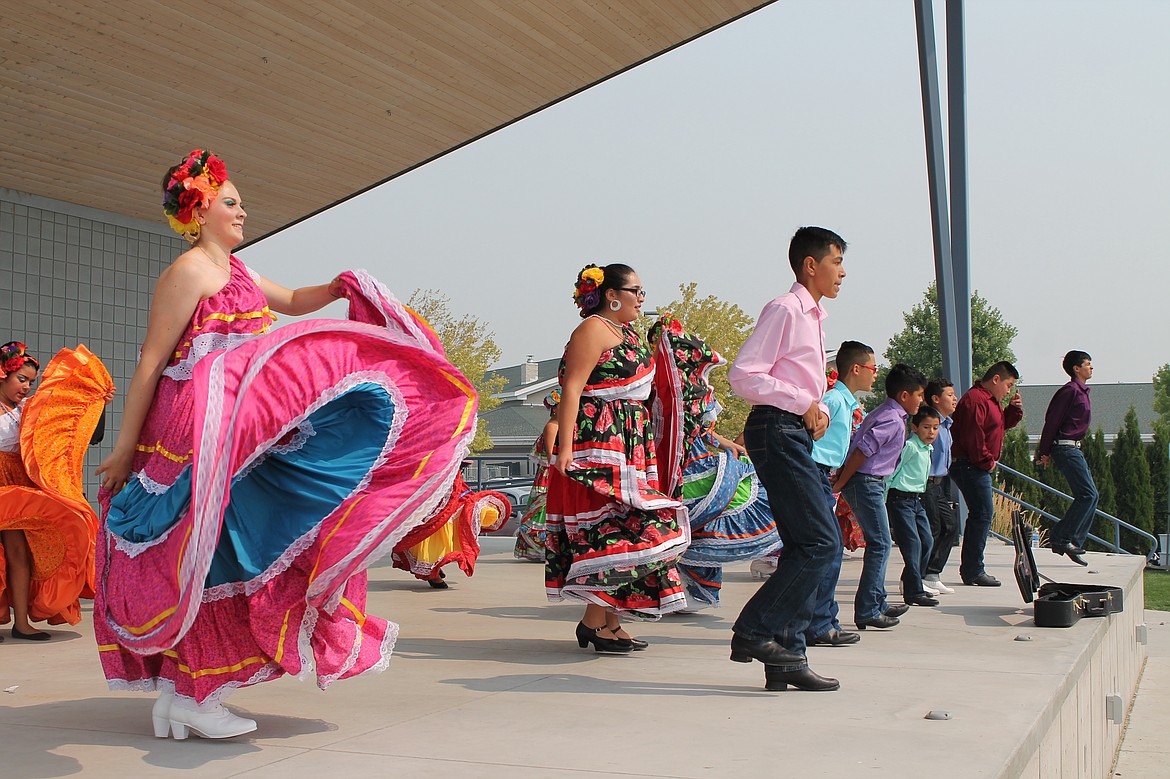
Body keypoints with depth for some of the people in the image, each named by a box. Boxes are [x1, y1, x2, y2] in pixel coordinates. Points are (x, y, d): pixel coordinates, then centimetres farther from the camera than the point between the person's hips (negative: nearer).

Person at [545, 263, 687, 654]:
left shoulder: (628, 334, 20)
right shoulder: (593, 330, -10)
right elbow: (572, 388, -18)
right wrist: (565, 446, -26)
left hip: (629, 445, 10)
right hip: (599, 445, -10)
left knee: (623, 527, 7)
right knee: (614, 529, -13)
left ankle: (610, 622, 11)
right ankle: (592, 622, -9)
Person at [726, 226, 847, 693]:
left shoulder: (812, 317, 22)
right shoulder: (784, 310, -8)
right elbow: (743, 375, -16)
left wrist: (819, 409, 8)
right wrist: (803, 403, -15)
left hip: (796, 435, 10)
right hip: (776, 430, -10)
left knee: (803, 547, 7)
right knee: (822, 541, -14)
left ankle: (785, 660, 9)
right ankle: (754, 632, -7)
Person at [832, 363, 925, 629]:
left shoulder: (882, 414, 16)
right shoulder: (893, 420, -16)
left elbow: (855, 445, 18)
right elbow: (861, 451, -22)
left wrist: (840, 479, 16)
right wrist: (840, 484, -15)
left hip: (868, 484, 11)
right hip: (867, 483, -11)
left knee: (879, 544, 16)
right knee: (880, 545, -8)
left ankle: (878, 603, 24)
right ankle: (867, 611, -6)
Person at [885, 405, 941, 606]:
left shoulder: (927, 449, 14)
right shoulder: (909, 446, -14)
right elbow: (891, 471, -15)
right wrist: (885, 500, -14)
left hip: (916, 499, 9)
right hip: (901, 499, -9)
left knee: (927, 541, 10)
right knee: (912, 543, -12)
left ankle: (911, 583, 23)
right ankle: (914, 592, -10)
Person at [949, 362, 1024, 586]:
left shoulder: (992, 400, 19)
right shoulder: (975, 399, -16)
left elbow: (1002, 424, 27)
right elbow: (972, 436, -22)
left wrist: (1014, 409, 9)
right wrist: (987, 461, -14)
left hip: (978, 467, 11)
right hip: (969, 465, -11)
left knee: (979, 515, 13)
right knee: (983, 513, -11)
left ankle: (970, 570, 19)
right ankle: (973, 571, -7)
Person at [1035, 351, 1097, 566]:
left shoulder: (1081, 391, 19)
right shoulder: (1070, 390, -11)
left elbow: (1053, 421, 21)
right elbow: (1052, 421, -14)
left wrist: (1048, 451, 17)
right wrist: (1045, 452, -13)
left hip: (1073, 449, 10)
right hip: (1066, 448, -10)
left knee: (1087, 496, 7)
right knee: (1088, 495, -14)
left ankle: (1073, 542, 9)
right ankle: (1061, 538, -12)